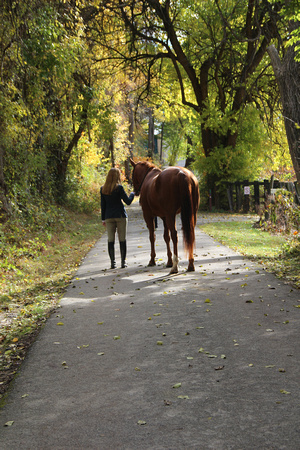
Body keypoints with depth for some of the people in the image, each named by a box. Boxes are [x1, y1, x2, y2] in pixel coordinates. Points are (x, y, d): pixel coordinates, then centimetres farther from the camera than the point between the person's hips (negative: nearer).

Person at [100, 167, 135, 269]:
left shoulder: (103, 189, 3)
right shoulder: (119, 188, -10)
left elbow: (103, 205, 7)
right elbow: (128, 201, -7)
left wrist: (103, 218, 12)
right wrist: (133, 193, 12)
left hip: (109, 217, 3)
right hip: (120, 216, -3)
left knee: (110, 240, 6)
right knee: (122, 239, 4)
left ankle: (112, 262, 5)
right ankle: (123, 261, 5)